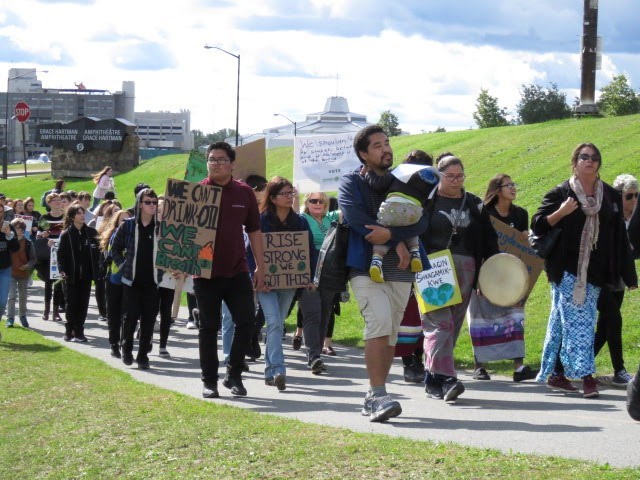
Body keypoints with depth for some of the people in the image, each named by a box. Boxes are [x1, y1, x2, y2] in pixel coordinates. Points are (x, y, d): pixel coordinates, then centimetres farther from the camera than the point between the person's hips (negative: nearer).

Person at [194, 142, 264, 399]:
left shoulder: (244, 193, 5)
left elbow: (254, 231, 11)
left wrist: (260, 266, 7)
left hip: (237, 270, 2)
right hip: (206, 272, -2)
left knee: (246, 321, -4)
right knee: (209, 327, 4)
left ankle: (233, 375, 11)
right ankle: (209, 381, 14)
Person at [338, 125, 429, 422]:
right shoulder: (351, 184, 4)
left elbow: (421, 222, 1)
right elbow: (357, 221, -12)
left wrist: (390, 233, -17)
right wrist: (398, 243, -13)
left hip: (400, 270, 5)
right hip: (366, 267, -5)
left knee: (390, 333, 6)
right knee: (380, 322, -22)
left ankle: (374, 398, 15)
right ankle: (378, 395, -24)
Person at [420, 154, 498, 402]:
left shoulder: (475, 204, 15)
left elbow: (489, 240, 17)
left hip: (464, 269, 4)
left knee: (453, 326, 4)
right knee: (439, 322, -14)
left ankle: (432, 379, 12)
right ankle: (444, 378, -22)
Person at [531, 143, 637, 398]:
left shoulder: (611, 196, 10)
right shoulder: (561, 193, 1)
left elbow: (619, 237, 11)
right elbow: (537, 226, 1)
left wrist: (628, 275, 9)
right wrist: (560, 213, -16)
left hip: (594, 270, 3)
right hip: (566, 269, -3)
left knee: (563, 321, 7)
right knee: (577, 319, -11)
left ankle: (556, 373, 13)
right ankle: (586, 375, -15)